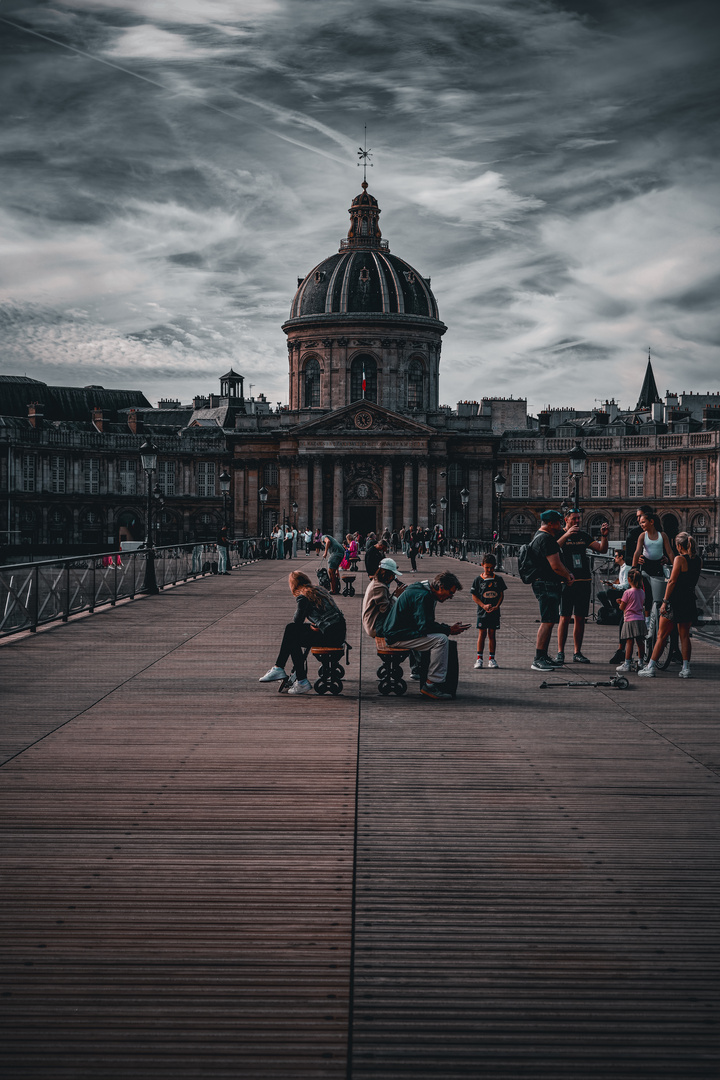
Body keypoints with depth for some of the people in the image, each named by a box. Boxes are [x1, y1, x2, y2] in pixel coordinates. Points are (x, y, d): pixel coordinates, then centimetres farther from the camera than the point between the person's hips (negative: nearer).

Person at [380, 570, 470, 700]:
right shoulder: (422, 596, -18)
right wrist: (449, 630, -14)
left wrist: (449, 627, 7)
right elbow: (425, 626, -22)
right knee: (440, 640, -20)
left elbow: (428, 622, 19)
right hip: (398, 636, -11)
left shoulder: (426, 593, 16)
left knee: (441, 639, 13)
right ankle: (432, 684, -19)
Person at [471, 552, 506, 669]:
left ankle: (491, 658, 11)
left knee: (492, 634, 6)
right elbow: (474, 595, -1)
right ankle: (479, 658, 3)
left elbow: (501, 594, 5)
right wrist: (484, 606, -12)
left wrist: (496, 606, -10)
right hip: (482, 611, -1)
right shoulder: (478, 579, -1)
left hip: (494, 612, 1)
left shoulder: (498, 579, 4)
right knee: (482, 634, -1)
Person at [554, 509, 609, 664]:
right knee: (565, 618, -7)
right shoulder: (559, 535, 2)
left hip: (584, 581, 4)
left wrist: (604, 536, -8)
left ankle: (577, 653, 10)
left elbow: (602, 549, 10)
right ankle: (560, 653, -3)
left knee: (580, 618, 5)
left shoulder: (583, 536, 16)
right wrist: (566, 535, -27)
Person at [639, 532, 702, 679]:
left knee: (662, 635, 0)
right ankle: (686, 669, 9)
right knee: (684, 636, 12)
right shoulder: (698, 561, 7)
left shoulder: (679, 559, -12)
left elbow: (672, 581, -15)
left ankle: (651, 667, 2)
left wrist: (665, 601, -13)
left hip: (675, 599, -6)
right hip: (690, 600, 6)